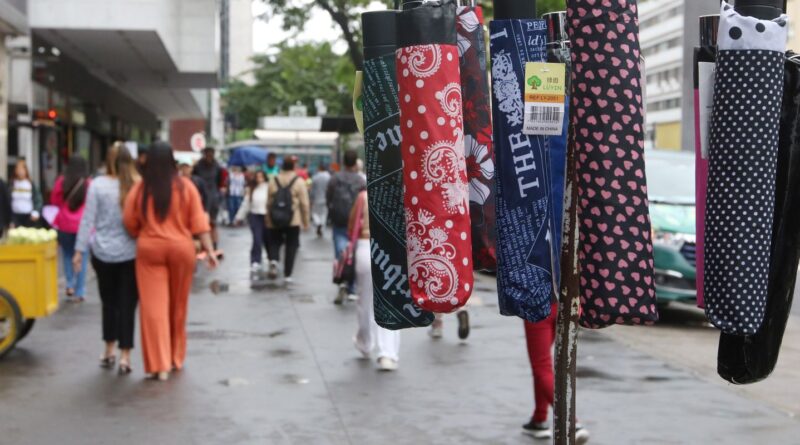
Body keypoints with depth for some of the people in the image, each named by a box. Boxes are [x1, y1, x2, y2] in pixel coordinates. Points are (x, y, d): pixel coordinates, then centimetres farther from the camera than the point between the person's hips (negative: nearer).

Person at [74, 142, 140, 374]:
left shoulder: (97, 185, -6)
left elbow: (88, 220, -5)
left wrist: (80, 250, 0)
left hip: (103, 253, 1)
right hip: (131, 253, -1)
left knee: (109, 302, 15)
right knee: (127, 304, 3)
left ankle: (109, 351, 23)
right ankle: (124, 356, -1)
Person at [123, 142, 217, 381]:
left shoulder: (139, 189, -3)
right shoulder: (185, 187, -2)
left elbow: (130, 223, 0)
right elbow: (199, 221, -5)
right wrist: (209, 249, -4)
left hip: (149, 249, -1)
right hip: (180, 248, 1)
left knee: (153, 307, 0)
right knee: (178, 306, 15)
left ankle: (159, 365, -4)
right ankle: (176, 358, 28)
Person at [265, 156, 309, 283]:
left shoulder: (273, 181, 2)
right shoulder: (299, 182, -5)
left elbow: (269, 202, 5)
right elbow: (304, 204, -6)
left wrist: (268, 220, 12)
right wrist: (306, 221, 2)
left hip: (274, 221, 2)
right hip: (293, 221, -2)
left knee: (274, 242, 15)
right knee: (291, 246, 7)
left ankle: (273, 260, -15)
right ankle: (287, 275, 7)